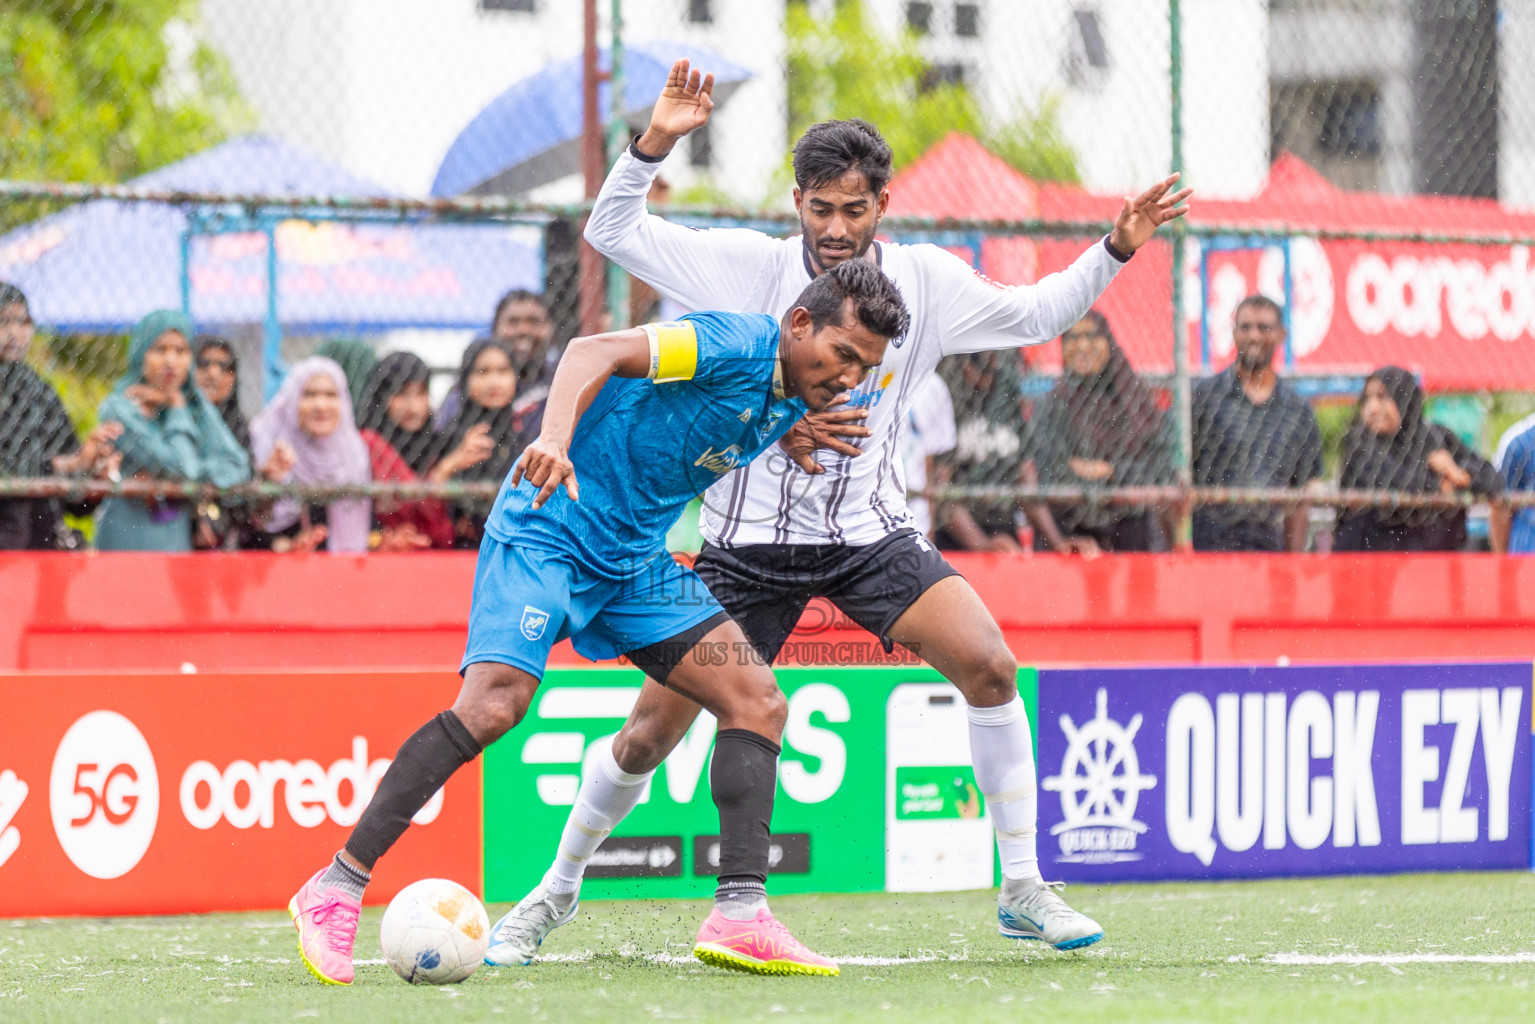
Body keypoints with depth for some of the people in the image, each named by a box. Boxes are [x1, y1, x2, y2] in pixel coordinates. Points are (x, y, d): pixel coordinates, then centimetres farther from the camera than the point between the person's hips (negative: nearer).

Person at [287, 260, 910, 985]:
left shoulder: (794, 402, 7)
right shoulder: (736, 344, -19)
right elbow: (595, 352, -33)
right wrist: (555, 440, -49)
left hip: (641, 558, 9)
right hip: (551, 526, -9)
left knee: (758, 703, -2)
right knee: (494, 702, -25)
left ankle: (738, 916, -4)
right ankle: (336, 888, -20)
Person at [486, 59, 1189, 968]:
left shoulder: (925, 280, -1)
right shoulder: (755, 267, -7)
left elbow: (1034, 315, 12)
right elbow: (613, 232, -9)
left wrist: (1115, 251, -1)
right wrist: (657, 141, -25)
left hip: (871, 534, 1)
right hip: (751, 541, -1)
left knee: (990, 666, -20)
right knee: (650, 734, -2)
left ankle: (1024, 891, -8)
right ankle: (561, 885, 23)